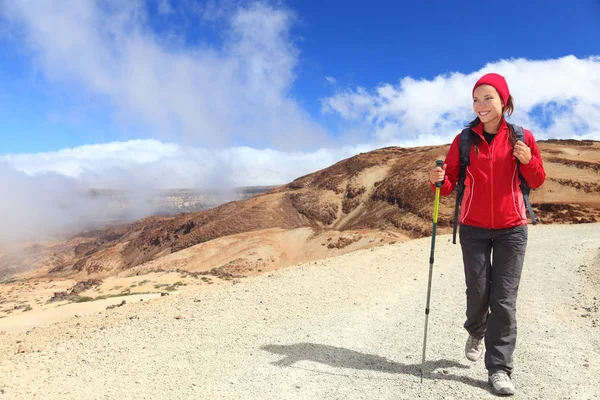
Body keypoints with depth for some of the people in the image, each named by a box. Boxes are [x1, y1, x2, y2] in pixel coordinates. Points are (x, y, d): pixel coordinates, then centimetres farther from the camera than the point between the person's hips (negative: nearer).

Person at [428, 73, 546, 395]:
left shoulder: (521, 137, -1)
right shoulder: (464, 140, 0)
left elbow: (537, 182, 5)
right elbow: (450, 184, 1)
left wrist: (528, 161, -15)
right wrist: (439, 180, -22)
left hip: (511, 229, 0)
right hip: (473, 228, 1)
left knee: (504, 299, -1)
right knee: (478, 292, 5)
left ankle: (499, 368, 9)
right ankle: (476, 333, 38)